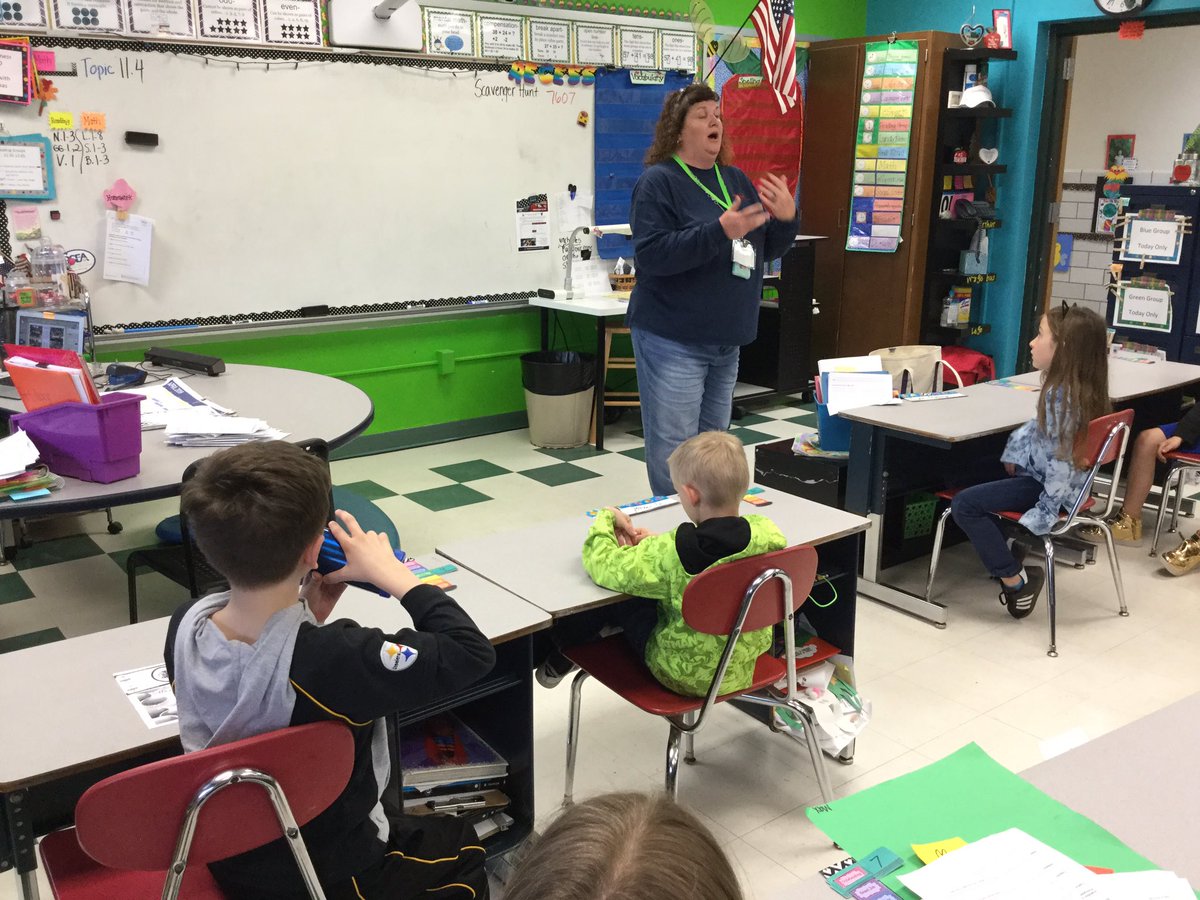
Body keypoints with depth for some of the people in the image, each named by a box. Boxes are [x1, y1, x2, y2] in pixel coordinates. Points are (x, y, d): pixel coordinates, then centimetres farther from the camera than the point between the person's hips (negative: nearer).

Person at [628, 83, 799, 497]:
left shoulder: (736, 180, 12)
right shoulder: (658, 182, -9)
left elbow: (768, 249, 14)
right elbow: (651, 254, -22)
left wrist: (786, 218, -7)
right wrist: (720, 231, -30)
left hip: (727, 342, 7)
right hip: (673, 340, -7)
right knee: (674, 454, -5)